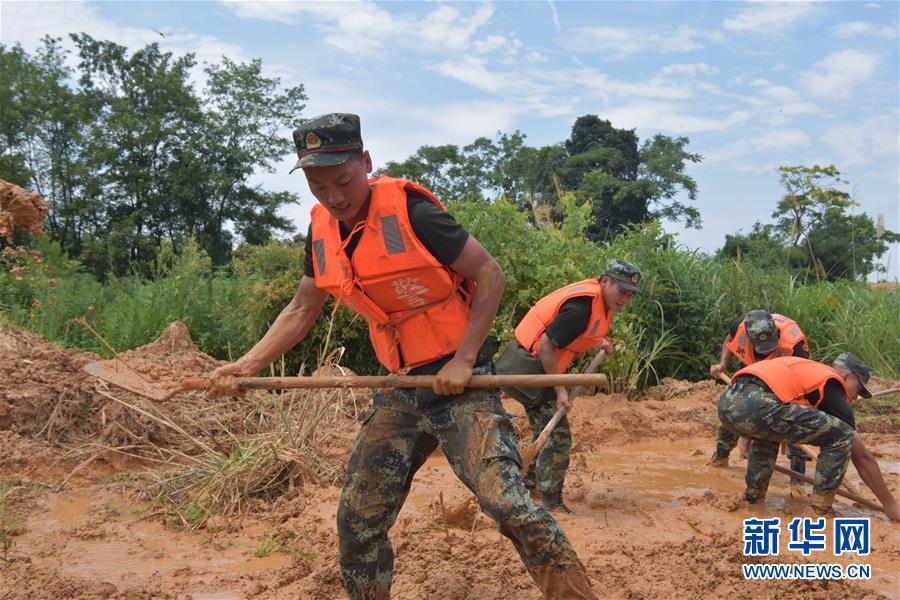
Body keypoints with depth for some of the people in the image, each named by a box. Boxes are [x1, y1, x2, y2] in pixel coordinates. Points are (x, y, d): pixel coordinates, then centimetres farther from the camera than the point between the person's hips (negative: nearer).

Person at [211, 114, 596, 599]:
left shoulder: (411, 212, -16)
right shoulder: (322, 230, 5)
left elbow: (490, 275, -11)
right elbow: (301, 311, 17)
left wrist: (463, 360, -16)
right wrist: (248, 364, 6)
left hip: (457, 380, -6)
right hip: (397, 391, 7)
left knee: (505, 501, -22)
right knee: (357, 521, 8)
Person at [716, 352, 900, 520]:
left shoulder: (811, 369, 36)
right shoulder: (833, 387, 14)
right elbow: (862, 456, 16)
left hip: (726, 402, 9)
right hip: (756, 406, -9)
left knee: (766, 432, 42)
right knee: (842, 436, 4)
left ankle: (753, 496, 32)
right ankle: (819, 510, 10)